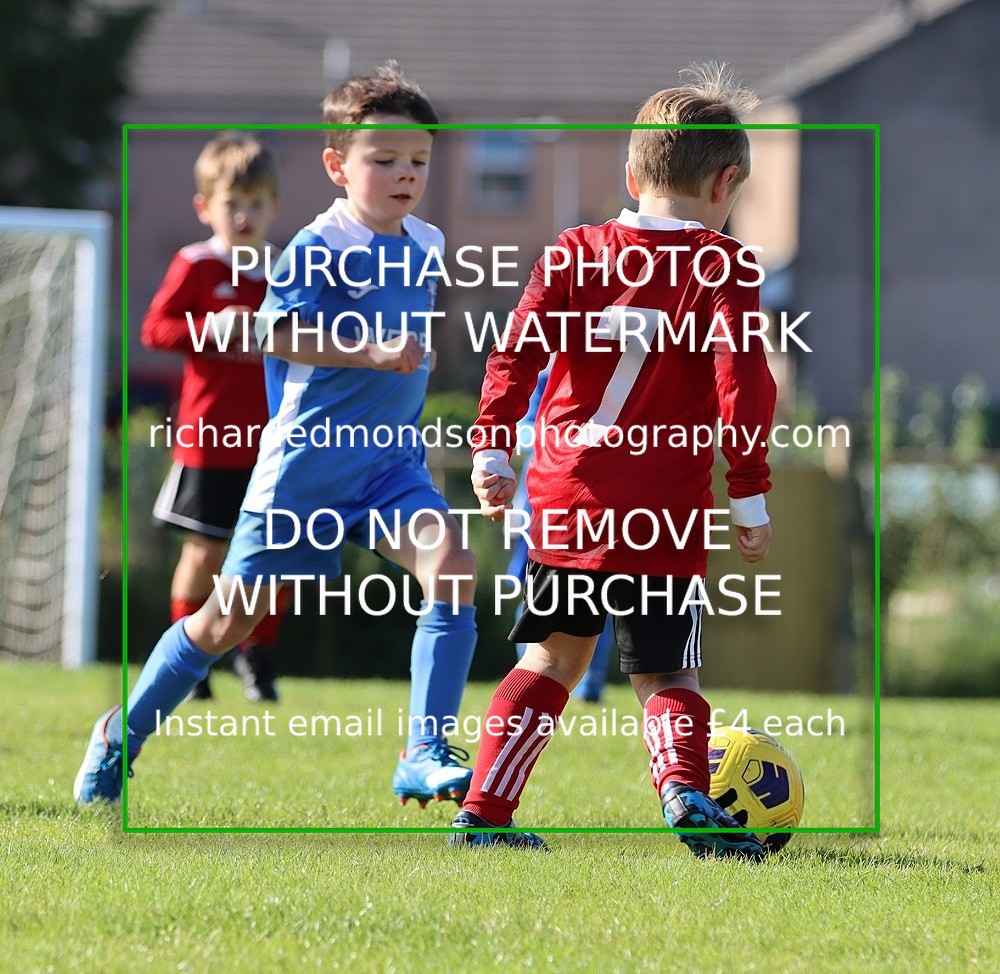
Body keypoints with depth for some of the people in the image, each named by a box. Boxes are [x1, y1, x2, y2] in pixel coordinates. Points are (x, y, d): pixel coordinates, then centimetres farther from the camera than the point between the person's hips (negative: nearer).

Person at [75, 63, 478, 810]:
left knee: (452, 565, -22)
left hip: (391, 460, 5)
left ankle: (427, 755, -20)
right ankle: (125, 733, 28)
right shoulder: (319, 249, -13)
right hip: (307, 462, -5)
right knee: (232, 618, 5)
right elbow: (277, 333, -22)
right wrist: (372, 351, -27)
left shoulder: (426, 246, 8)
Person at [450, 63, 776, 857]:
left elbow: (518, 352, -1)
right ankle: (686, 789, -20)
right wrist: (751, 496, -6)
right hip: (665, 520, -3)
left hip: (564, 499, 3)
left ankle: (485, 811, 14)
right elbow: (744, 381, -9)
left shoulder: (574, 254, 8)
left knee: (553, 657, 18)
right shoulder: (725, 267, -2)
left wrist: (492, 447, -1)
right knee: (665, 674, 7)